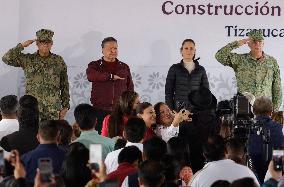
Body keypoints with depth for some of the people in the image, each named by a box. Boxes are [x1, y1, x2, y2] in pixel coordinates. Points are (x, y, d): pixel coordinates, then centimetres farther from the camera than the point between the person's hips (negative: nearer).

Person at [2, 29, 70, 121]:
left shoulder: (58, 61, 7)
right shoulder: (28, 59, 5)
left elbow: (65, 85, 10)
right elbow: (6, 59, -4)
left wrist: (65, 106, 6)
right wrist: (22, 45, -7)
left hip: (53, 110, 0)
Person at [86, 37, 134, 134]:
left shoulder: (124, 67, 15)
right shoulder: (94, 66, 7)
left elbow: (130, 89, 16)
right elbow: (90, 76, -17)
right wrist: (111, 76, -16)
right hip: (100, 111, -2)